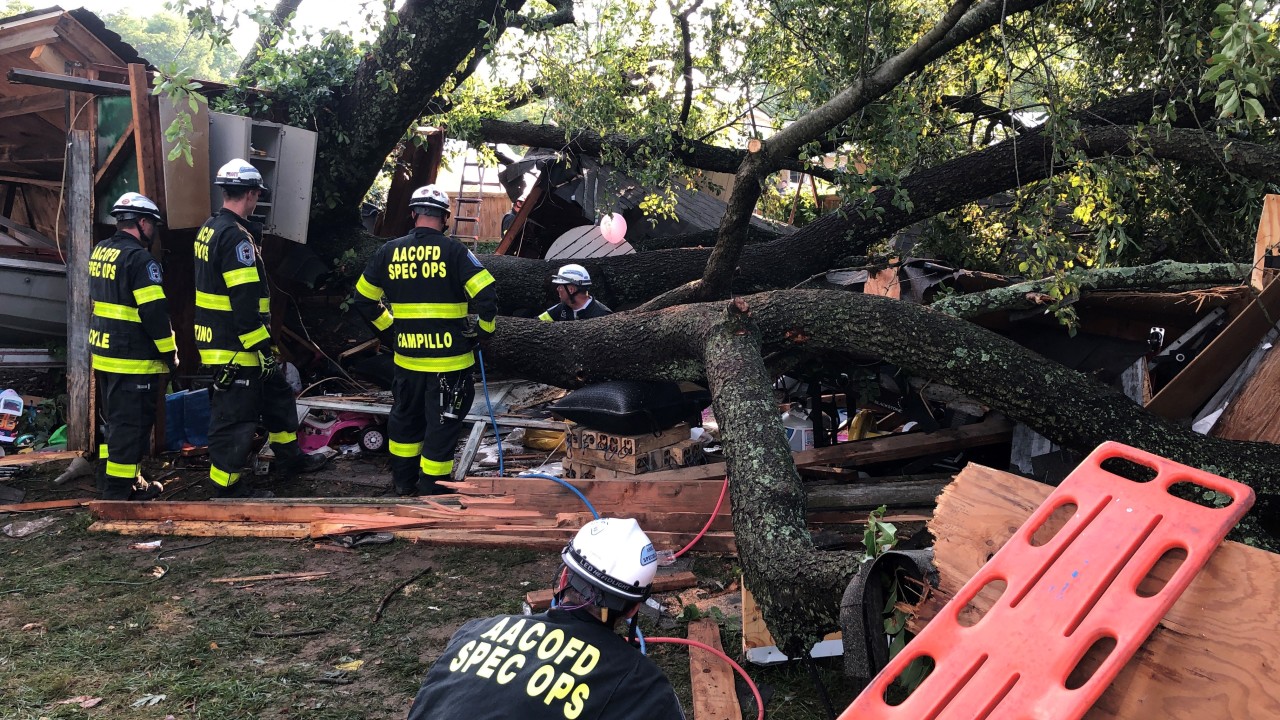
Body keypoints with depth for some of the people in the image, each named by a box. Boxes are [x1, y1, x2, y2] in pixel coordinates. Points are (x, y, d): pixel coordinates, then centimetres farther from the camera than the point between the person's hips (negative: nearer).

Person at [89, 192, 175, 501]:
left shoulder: (99, 252, 12)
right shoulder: (139, 258, -17)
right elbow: (155, 312, -20)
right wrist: (170, 353, -10)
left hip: (103, 354, 9)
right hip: (134, 359, -9)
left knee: (116, 420, 20)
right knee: (131, 425, -2)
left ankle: (114, 482, 30)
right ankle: (118, 493, 2)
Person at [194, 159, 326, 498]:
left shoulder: (209, 229, 12)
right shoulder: (236, 237, -20)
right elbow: (245, 302, -24)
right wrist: (263, 348, -21)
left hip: (216, 340, 11)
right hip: (235, 347, -11)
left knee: (277, 394, 22)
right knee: (234, 418, 0)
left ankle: (289, 456, 34)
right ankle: (227, 485, 12)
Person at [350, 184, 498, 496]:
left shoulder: (389, 251, 2)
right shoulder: (453, 251, -11)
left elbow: (364, 299, 10)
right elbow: (486, 295, -17)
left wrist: (388, 329, 20)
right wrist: (484, 330, -1)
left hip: (406, 357, 5)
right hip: (449, 358, -4)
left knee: (405, 417, 22)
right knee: (442, 424, 5)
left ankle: (403, 482, 35)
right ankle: (432, 490, 12)